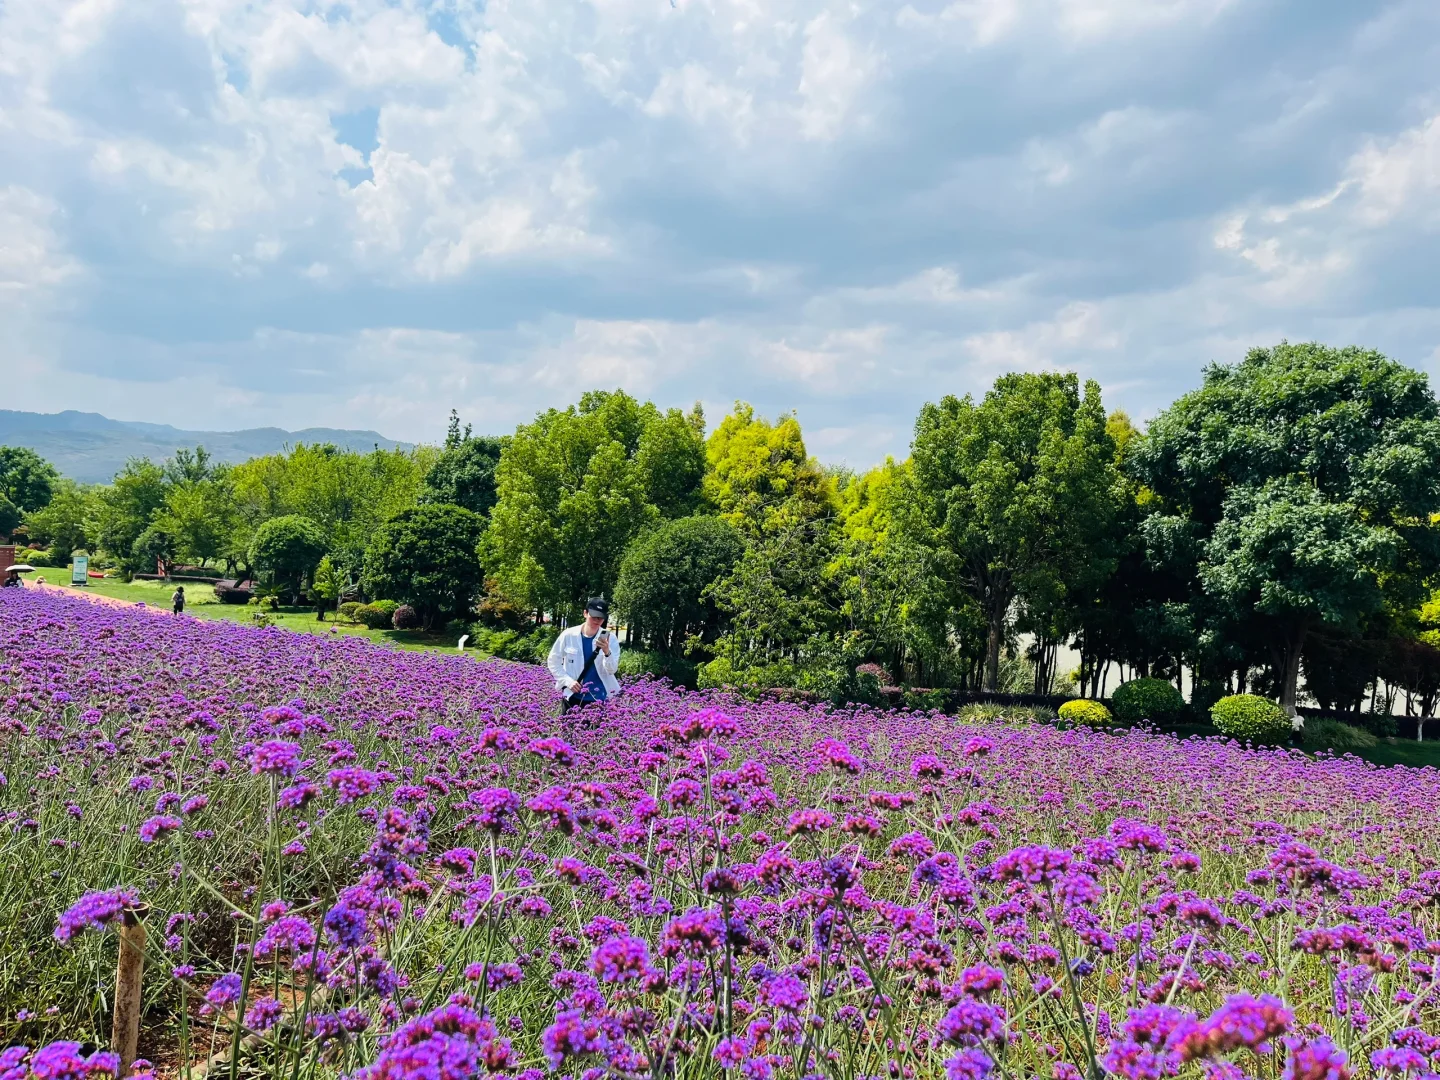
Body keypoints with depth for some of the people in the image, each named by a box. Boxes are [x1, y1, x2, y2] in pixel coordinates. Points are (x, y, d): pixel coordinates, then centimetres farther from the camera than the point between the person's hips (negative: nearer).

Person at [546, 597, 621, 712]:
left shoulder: (609, 638, -4)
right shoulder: (568, 635, -4)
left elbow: (612, 670, -10)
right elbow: (553, 662, 4)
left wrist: (607, 652, -29)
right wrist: (568, 681, -9)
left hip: (599, 699, -1)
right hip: (573, 697, 1)